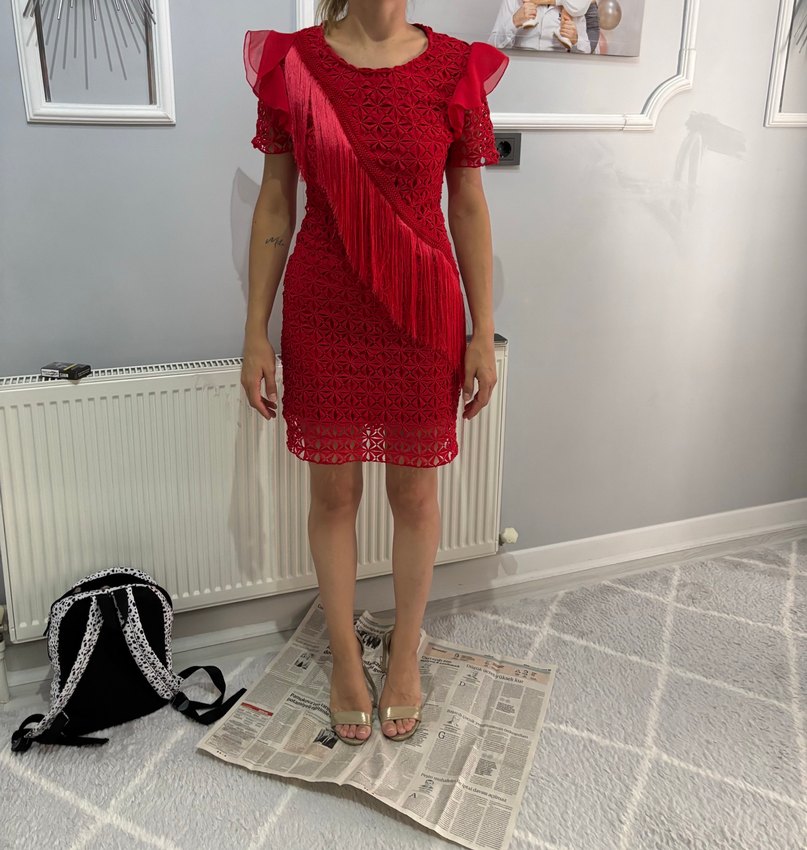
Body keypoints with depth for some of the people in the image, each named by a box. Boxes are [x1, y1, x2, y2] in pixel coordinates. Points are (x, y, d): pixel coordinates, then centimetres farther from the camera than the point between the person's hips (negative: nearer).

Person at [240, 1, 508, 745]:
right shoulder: (291, 63, -2)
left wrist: (483, 334, 0)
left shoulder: (455, 69, -3)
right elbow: (274, 205, 1)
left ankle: (405, 655, 35)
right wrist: (256, 333, 0)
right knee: (334, 492, 11)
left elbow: (469, 208, 1)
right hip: (324, 316, 0)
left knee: (414, 492, 11)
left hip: (420, 314, 0)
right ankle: (345, 658, 33)